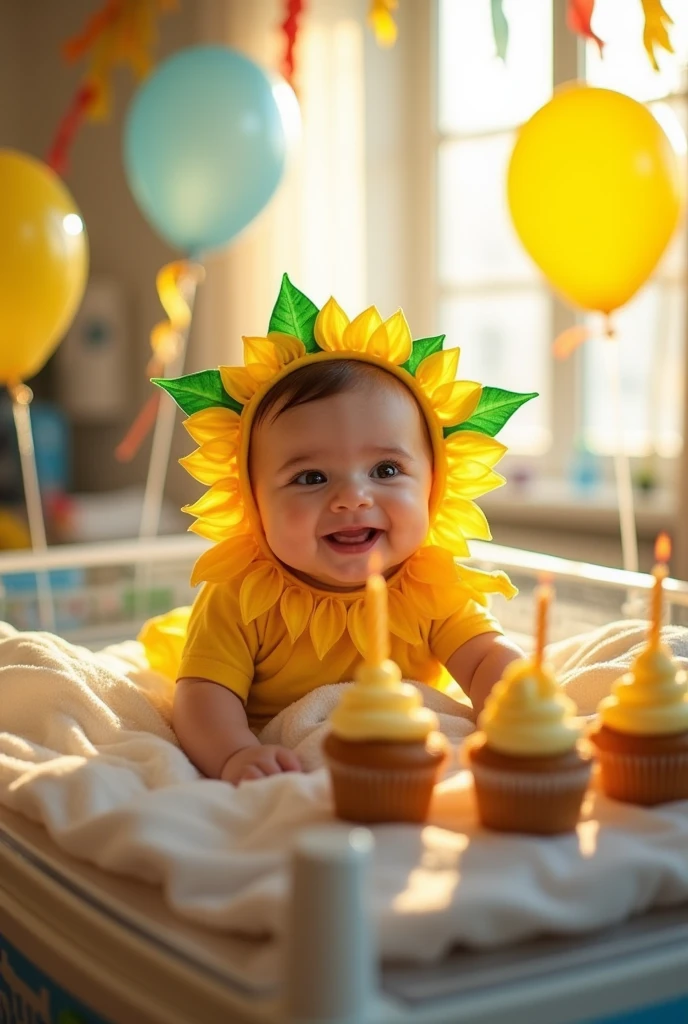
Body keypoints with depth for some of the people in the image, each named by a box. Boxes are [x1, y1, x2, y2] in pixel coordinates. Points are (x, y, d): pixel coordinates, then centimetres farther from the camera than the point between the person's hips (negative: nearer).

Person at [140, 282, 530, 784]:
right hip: (279, 781, -2)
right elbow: (204, 694, -23)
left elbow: (491, 661, -17)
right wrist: (235, 755, -45)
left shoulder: (436, 595, -9)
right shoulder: (238, 603, -16)